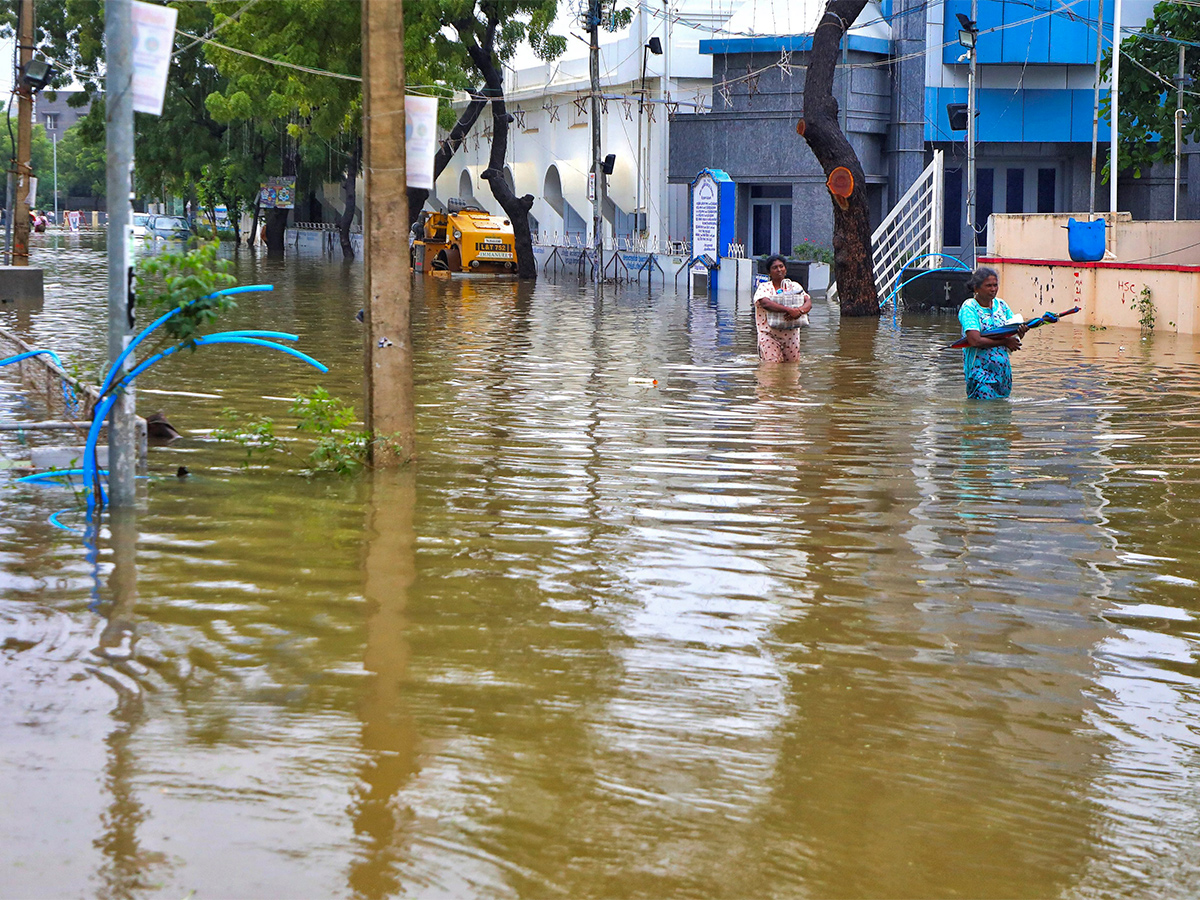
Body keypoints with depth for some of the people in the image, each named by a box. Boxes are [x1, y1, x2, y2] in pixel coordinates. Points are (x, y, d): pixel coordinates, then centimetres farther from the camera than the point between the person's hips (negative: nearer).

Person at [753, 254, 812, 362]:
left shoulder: (794, 286, 12)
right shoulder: (764, 288, 2)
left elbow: (808, 302, -1)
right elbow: (765, 303, -20)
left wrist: (799, 311, -26)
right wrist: (789, 310, -30)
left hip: (791, 335, 3)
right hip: (769, 335, -3)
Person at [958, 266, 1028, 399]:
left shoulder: (1001, 305, 9)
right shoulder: (969, 307, -9)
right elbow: (975, 341, -20)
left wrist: (1021, 332, -18)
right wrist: (1005, 341, -16)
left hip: (1003, 369, 6)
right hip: (980, 370, -6)